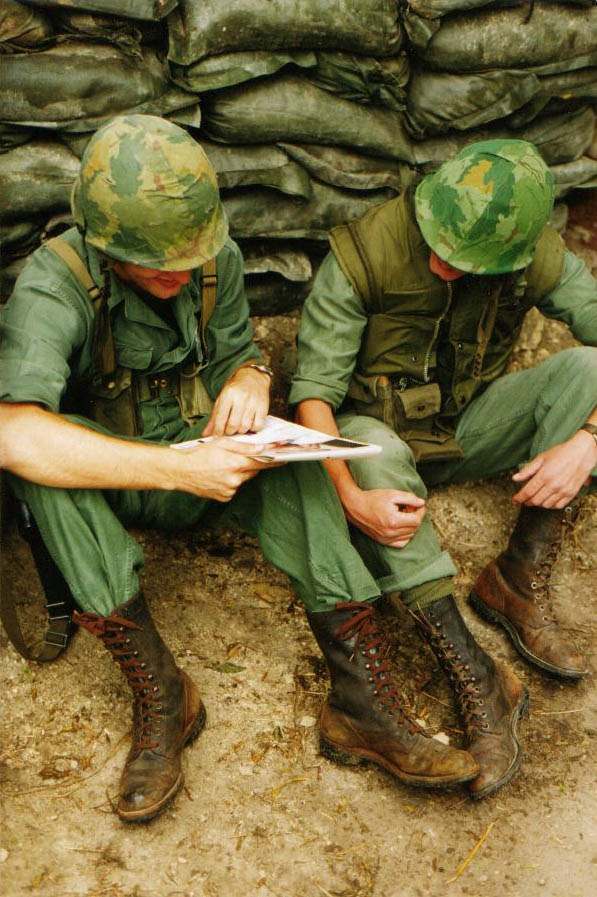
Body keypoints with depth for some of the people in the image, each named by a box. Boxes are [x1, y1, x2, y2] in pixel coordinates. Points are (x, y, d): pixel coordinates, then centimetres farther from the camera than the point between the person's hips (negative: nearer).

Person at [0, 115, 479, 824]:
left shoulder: (217, 260, -8)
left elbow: (242, 354, 4)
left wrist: (248, 383, -23)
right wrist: (179, 469, -45)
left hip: (201, 461, 3)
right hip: (108, 487, -3)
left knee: (287, 456, -28)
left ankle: (365, 694, -30)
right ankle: (157, 690, -32)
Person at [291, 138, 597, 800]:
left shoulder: (536, 258, -13)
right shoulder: (363, 253, -22)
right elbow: (314, 392, -22)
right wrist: (352, 496, -38)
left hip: (467, 431, 3)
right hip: (380, 430, -2)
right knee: (371, 449, -39)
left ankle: (517, 581, -18)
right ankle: (476, 679, -37)